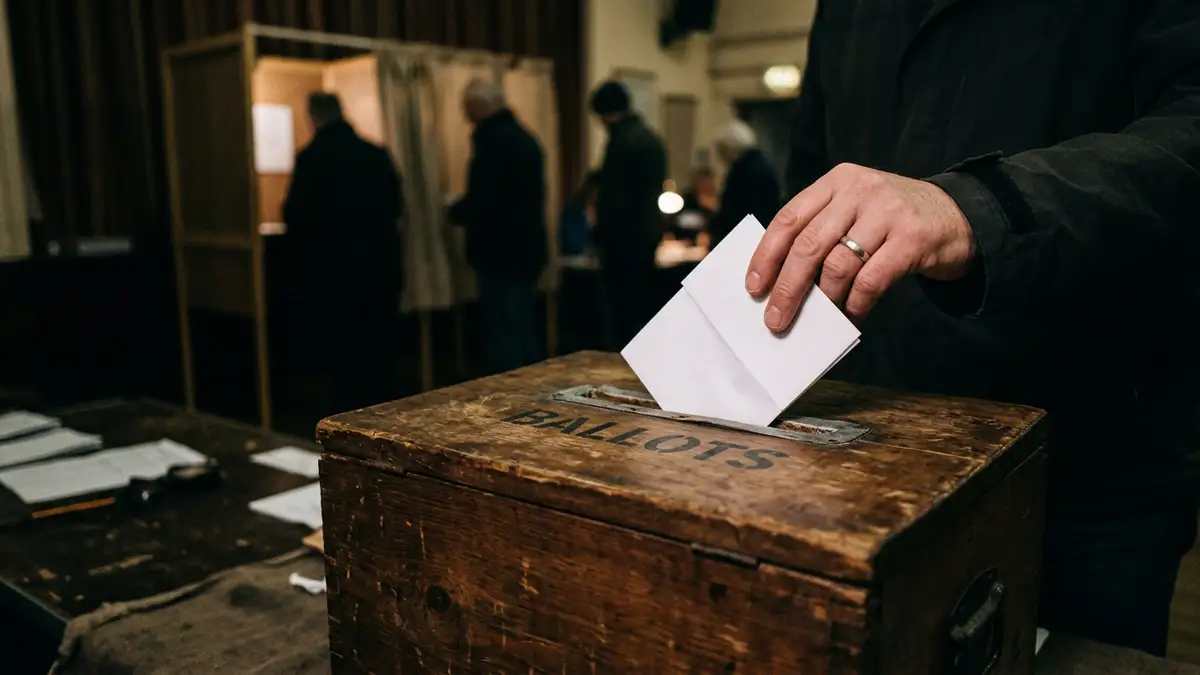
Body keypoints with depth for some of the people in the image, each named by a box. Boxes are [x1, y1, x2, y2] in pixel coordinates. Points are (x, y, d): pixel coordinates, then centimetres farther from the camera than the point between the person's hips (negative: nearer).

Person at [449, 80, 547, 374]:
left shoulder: (491, 139, -15)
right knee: (525, 334, 16)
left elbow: (482, 200, -23)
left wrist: (455, 211, -3)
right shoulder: (525, 137, 13)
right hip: (526, 249, 9)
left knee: (503, 340, -4)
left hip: (500, 253, -9)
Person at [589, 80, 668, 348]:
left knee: (625, 312, -4)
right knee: (644, 308, 15)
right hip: (649, 233, 9)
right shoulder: (652, 137, 13)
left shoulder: (621, 140, -16)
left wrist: (601, 237, -10)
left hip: (624, 238, -9)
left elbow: (613, 197, -19)